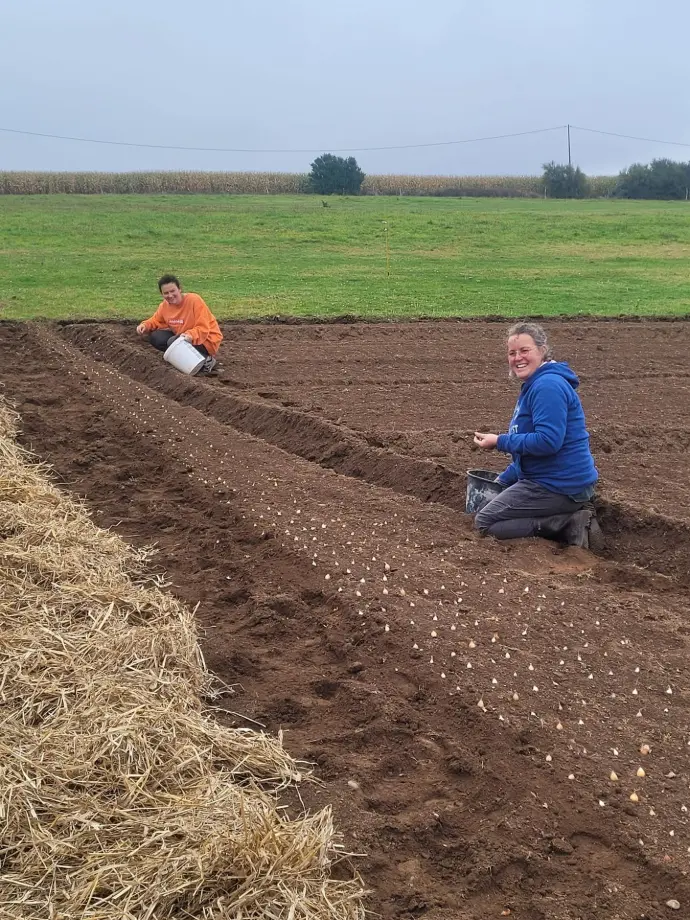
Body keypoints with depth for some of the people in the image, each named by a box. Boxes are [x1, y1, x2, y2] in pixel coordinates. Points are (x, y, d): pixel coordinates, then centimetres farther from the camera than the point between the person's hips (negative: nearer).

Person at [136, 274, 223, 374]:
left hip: (205, 339, -7)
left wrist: (191, 335, -45)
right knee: (155, 337, -8)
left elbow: (203, 328, -25)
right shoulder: (165, 305, -4)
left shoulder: (194, 300, -23)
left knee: (173, 342, -30)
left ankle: (206, 359, -11)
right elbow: (156, 320, 12)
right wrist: (145, 325, -11)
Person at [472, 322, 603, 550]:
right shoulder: (533, 385, 16)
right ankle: (572, 515, 7)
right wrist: (502, 481, 20)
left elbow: (547, 441, -28)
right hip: (562, 481, 11)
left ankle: (570, 524, -11)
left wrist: (499, 442, -18)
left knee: (484, 523, -6)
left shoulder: (547, 386, -18)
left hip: (558, 486, -11)